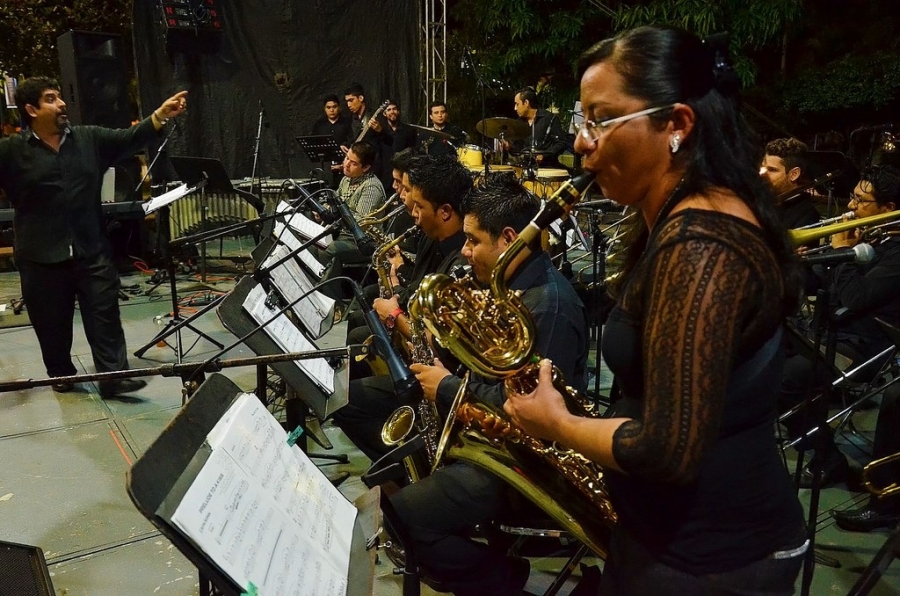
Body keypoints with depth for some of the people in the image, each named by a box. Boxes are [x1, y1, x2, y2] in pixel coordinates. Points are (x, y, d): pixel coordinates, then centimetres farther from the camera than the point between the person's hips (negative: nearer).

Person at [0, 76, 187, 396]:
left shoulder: (90, 138, 5)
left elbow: (129, 139, 0)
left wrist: (160, 115, -12)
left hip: (92, 251, 1)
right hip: (42, 257, -1)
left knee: (105, 315, 1)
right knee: (52, 322, 12)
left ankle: (113, 376, 6)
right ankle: (61, 375, 30)